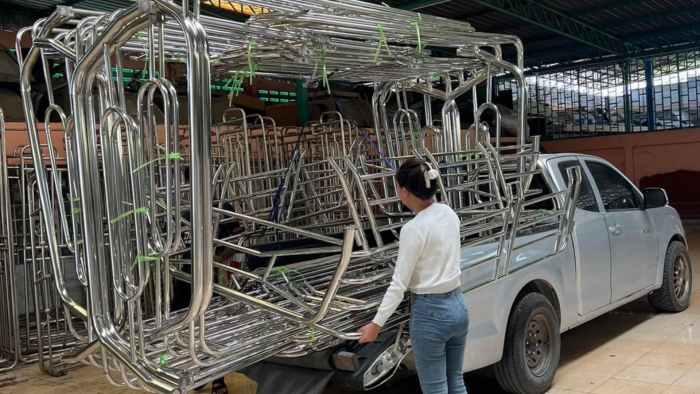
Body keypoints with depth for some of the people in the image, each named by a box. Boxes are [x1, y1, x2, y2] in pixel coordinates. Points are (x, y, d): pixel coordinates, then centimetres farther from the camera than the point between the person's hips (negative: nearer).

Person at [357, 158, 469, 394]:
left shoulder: (414, 229, -20)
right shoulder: (449, 214, 2)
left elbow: (399, 285, -18)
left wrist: (376, 324, -11)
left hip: (430, 313, -8)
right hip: (457, 305, 8)